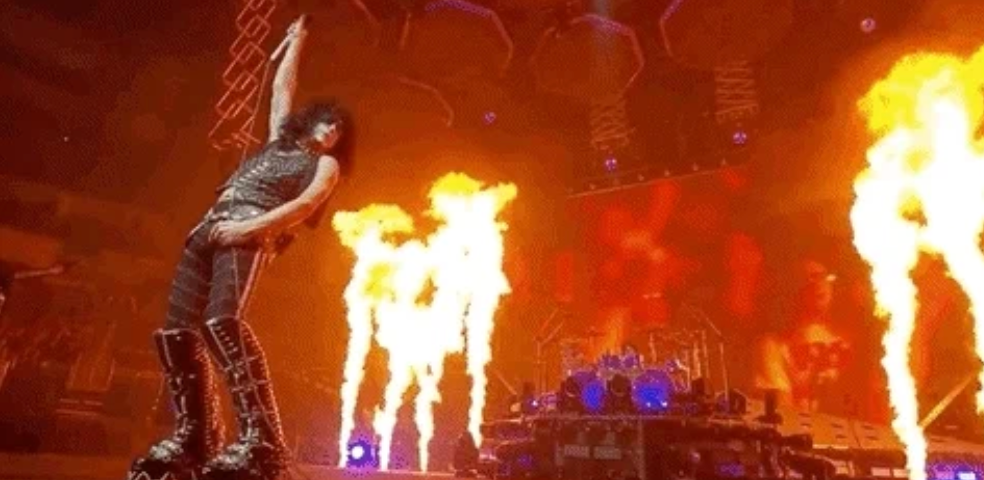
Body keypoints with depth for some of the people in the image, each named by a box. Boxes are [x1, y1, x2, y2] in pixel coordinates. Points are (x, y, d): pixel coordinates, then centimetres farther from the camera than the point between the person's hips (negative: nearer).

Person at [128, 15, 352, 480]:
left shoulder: (325, 164, 12)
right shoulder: (281, 137, 29)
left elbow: (306, 204, -6)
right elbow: (282, 86, 40)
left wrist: (250, 226, -16)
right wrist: (296, 42, 52)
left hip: (251, 234, -7)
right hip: (210, 229, 7)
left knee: (223, 322, -29)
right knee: (177, 332, -2)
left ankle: (261, 442, -32)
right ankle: (195, 437, 5)